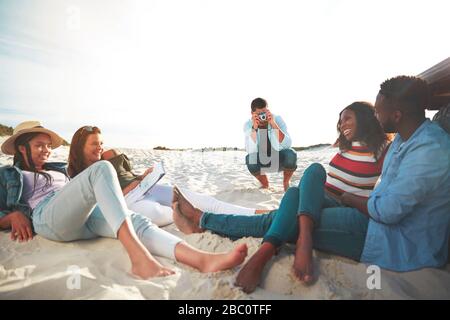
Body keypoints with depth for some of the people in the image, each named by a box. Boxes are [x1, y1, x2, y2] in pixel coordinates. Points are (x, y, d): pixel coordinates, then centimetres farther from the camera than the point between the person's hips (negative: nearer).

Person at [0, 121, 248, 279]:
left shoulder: (59, 171, 36)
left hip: (85, 216, 5)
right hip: (47, 217, -5)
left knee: (136, 221, -25)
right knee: (102, 169, -29)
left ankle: (203, 259, -47)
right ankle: (139, 256, -47)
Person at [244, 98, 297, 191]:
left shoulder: (277, 119, -17)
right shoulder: (248, 125, -15)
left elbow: (287, 145, -30)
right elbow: (251, 151, -29)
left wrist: (273, 124, -37)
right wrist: (254, 128, -38)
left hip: (280, 159, -1)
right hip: (261, 161, 1)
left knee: (290, 154, -32)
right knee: (250, 159, -30)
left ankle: (286, 183, -1)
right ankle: (265, 184, 1)